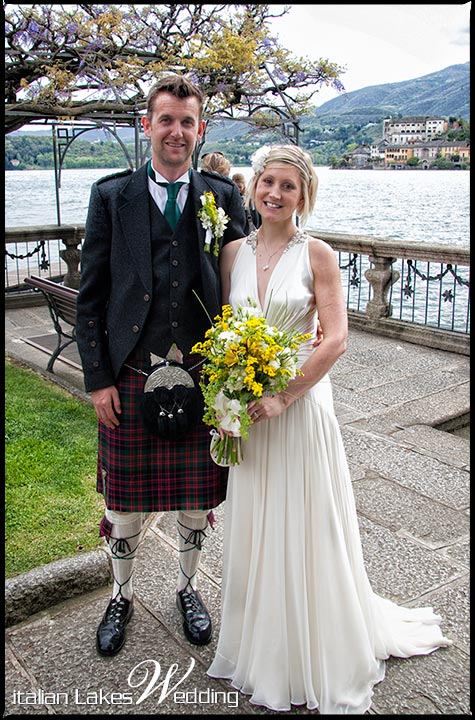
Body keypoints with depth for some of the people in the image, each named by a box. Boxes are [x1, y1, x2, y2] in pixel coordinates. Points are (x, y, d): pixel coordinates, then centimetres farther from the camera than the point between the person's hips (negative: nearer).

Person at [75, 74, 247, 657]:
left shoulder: (224, 197, 4)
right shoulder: (111, 196, 1)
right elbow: (90, 296, 1)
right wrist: (98, 378, -4)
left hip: (202, 375, 1)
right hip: (131, 375, 0)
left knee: (197, 500, 14)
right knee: (125, 501, 13)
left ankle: (186, 587, 41)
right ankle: (121, 597, 38)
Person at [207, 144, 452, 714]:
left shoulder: (316, 254, -7)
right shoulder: (234, 252, 5)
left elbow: (336, 338, -12)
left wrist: (283, 395, -19)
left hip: (300, 403, -4)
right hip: (247, 406, 4)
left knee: (304, 531, 7)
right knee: (254, 529, 15)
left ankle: (316, 657, 31)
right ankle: (263, 650, 38)